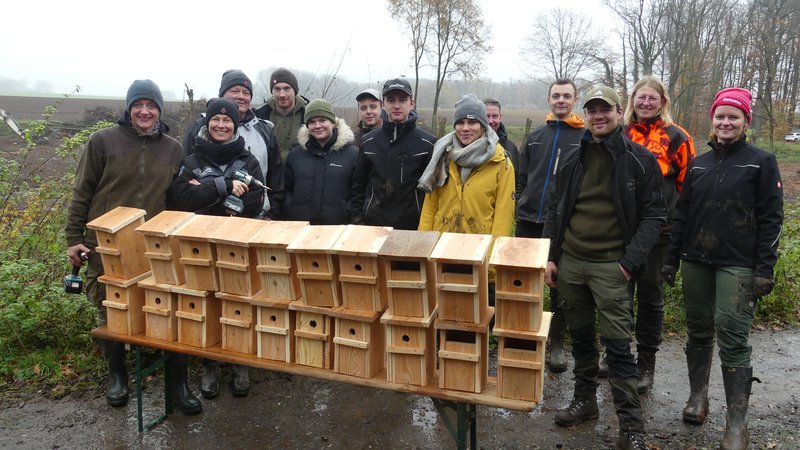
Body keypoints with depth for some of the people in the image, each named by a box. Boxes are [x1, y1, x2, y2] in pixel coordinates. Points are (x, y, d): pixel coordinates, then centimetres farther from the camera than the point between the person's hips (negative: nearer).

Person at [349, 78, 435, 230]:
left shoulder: (428, 143, -2)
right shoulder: (369, 142, 8)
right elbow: (358, 186, 12)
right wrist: (358, 219, 4)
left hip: (414, 227, -2)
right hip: (373, 225, 2)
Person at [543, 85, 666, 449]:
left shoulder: (640, 159, -3)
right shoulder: (573, 160, 10)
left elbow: (653, 216, -5)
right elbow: (555, 211, 13)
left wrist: (630, 261, -14)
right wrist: (550, 256, 6)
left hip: (610, 266, -4)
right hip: (569, 263, 5)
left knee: (617, 345, -4)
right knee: (580, 336, 15)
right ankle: (584, 400, 32)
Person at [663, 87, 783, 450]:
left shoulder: (761, 162, 0)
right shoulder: (698, 164, 11)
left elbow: (771, 218, -4)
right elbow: (682, 213, 13)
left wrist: (765, 269, -9)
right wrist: (671, 258, 10)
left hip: (738, 266, -4)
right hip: (695, 262, 4)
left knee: (733, 339, -7)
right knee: (698, 332, 11)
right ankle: (698, 396, 28)